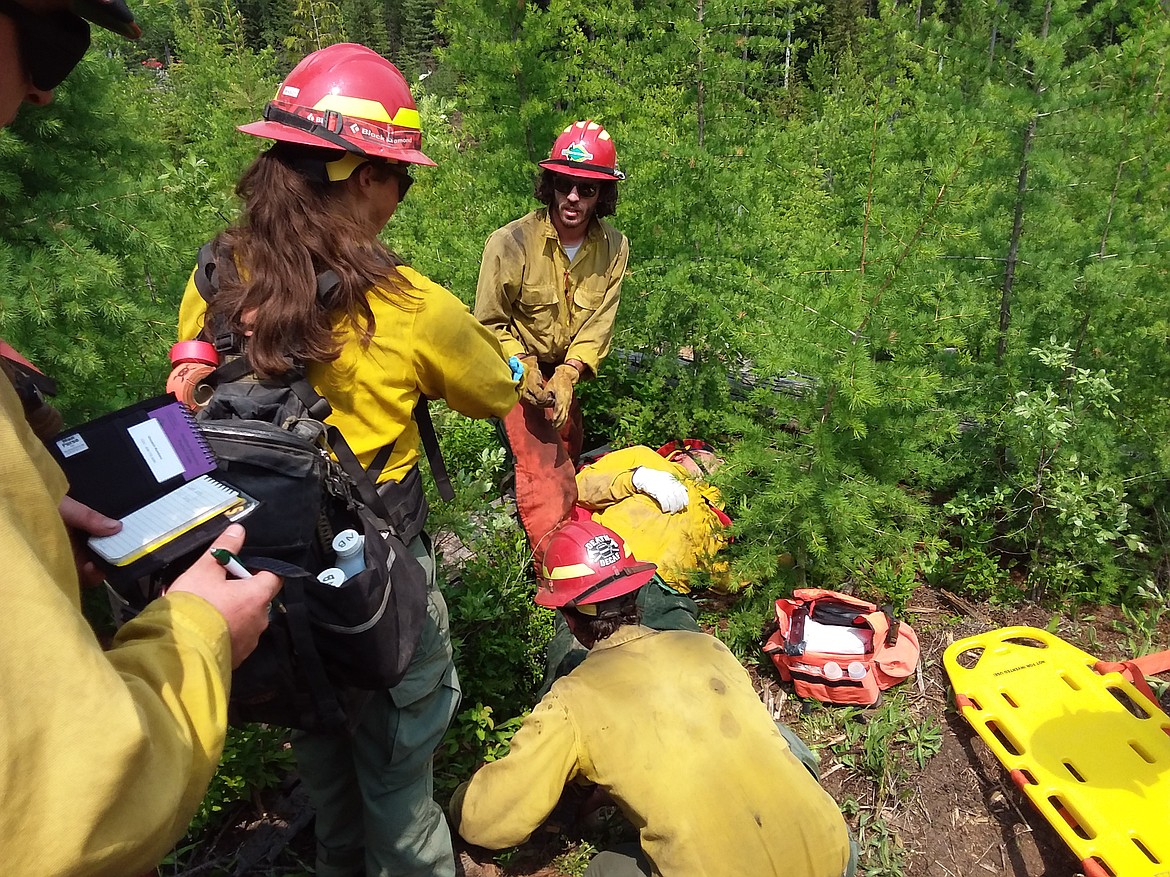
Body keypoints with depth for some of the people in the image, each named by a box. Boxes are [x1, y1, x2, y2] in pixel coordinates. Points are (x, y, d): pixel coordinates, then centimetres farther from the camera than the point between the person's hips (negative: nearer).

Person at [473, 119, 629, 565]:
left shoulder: (614, 247, -12)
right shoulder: (511, 241, -23)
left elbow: (599, 324, -13)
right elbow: (490, 323, -14)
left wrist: (567, 375, -26)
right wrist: (523, 367, -27)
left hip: (567, 371, 5)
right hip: (518, 369, -5)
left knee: (568, 455, 21)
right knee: (545, 469, -15)